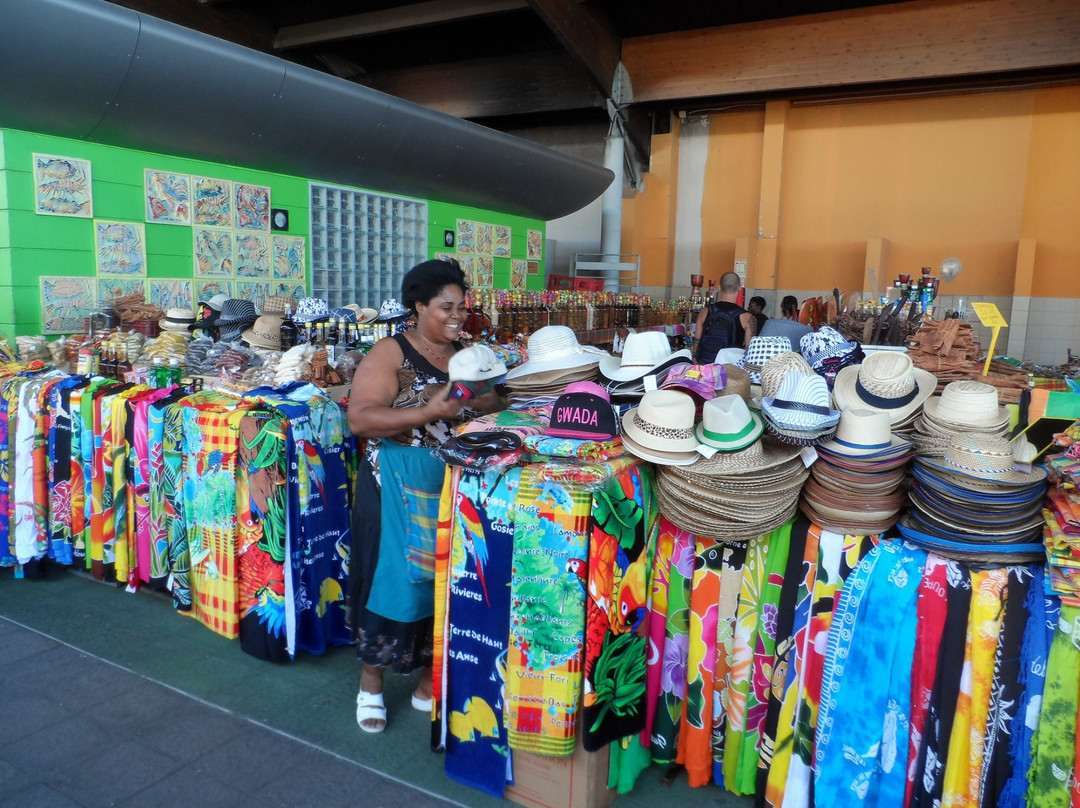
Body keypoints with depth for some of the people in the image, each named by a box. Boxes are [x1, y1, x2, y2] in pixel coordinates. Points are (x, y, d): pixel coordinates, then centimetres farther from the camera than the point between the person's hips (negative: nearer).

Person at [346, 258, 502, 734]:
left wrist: (481, 404, -12)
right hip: (398, 488, -5)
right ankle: (371, 680, 27)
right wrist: (431, 412, -25)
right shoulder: (390, 353, -8)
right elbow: (360, 419, -18)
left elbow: (494, 406, 10)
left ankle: (430, 681, 29)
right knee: (392, 575, 4)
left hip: (454, 486, 5)